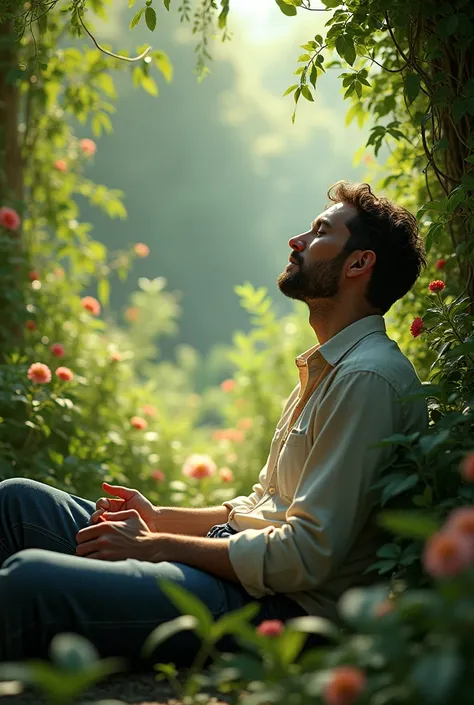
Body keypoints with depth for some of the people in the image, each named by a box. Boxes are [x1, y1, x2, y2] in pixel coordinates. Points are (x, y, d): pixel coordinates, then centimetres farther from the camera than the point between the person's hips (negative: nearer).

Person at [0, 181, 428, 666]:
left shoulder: (369, 378, -14)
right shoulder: (325, 370, 20)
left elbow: (306, 556, -20)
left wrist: (157, 546, -13)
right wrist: (158, 519, 8)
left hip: (279, 605, -10)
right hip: (236, 566, 10)